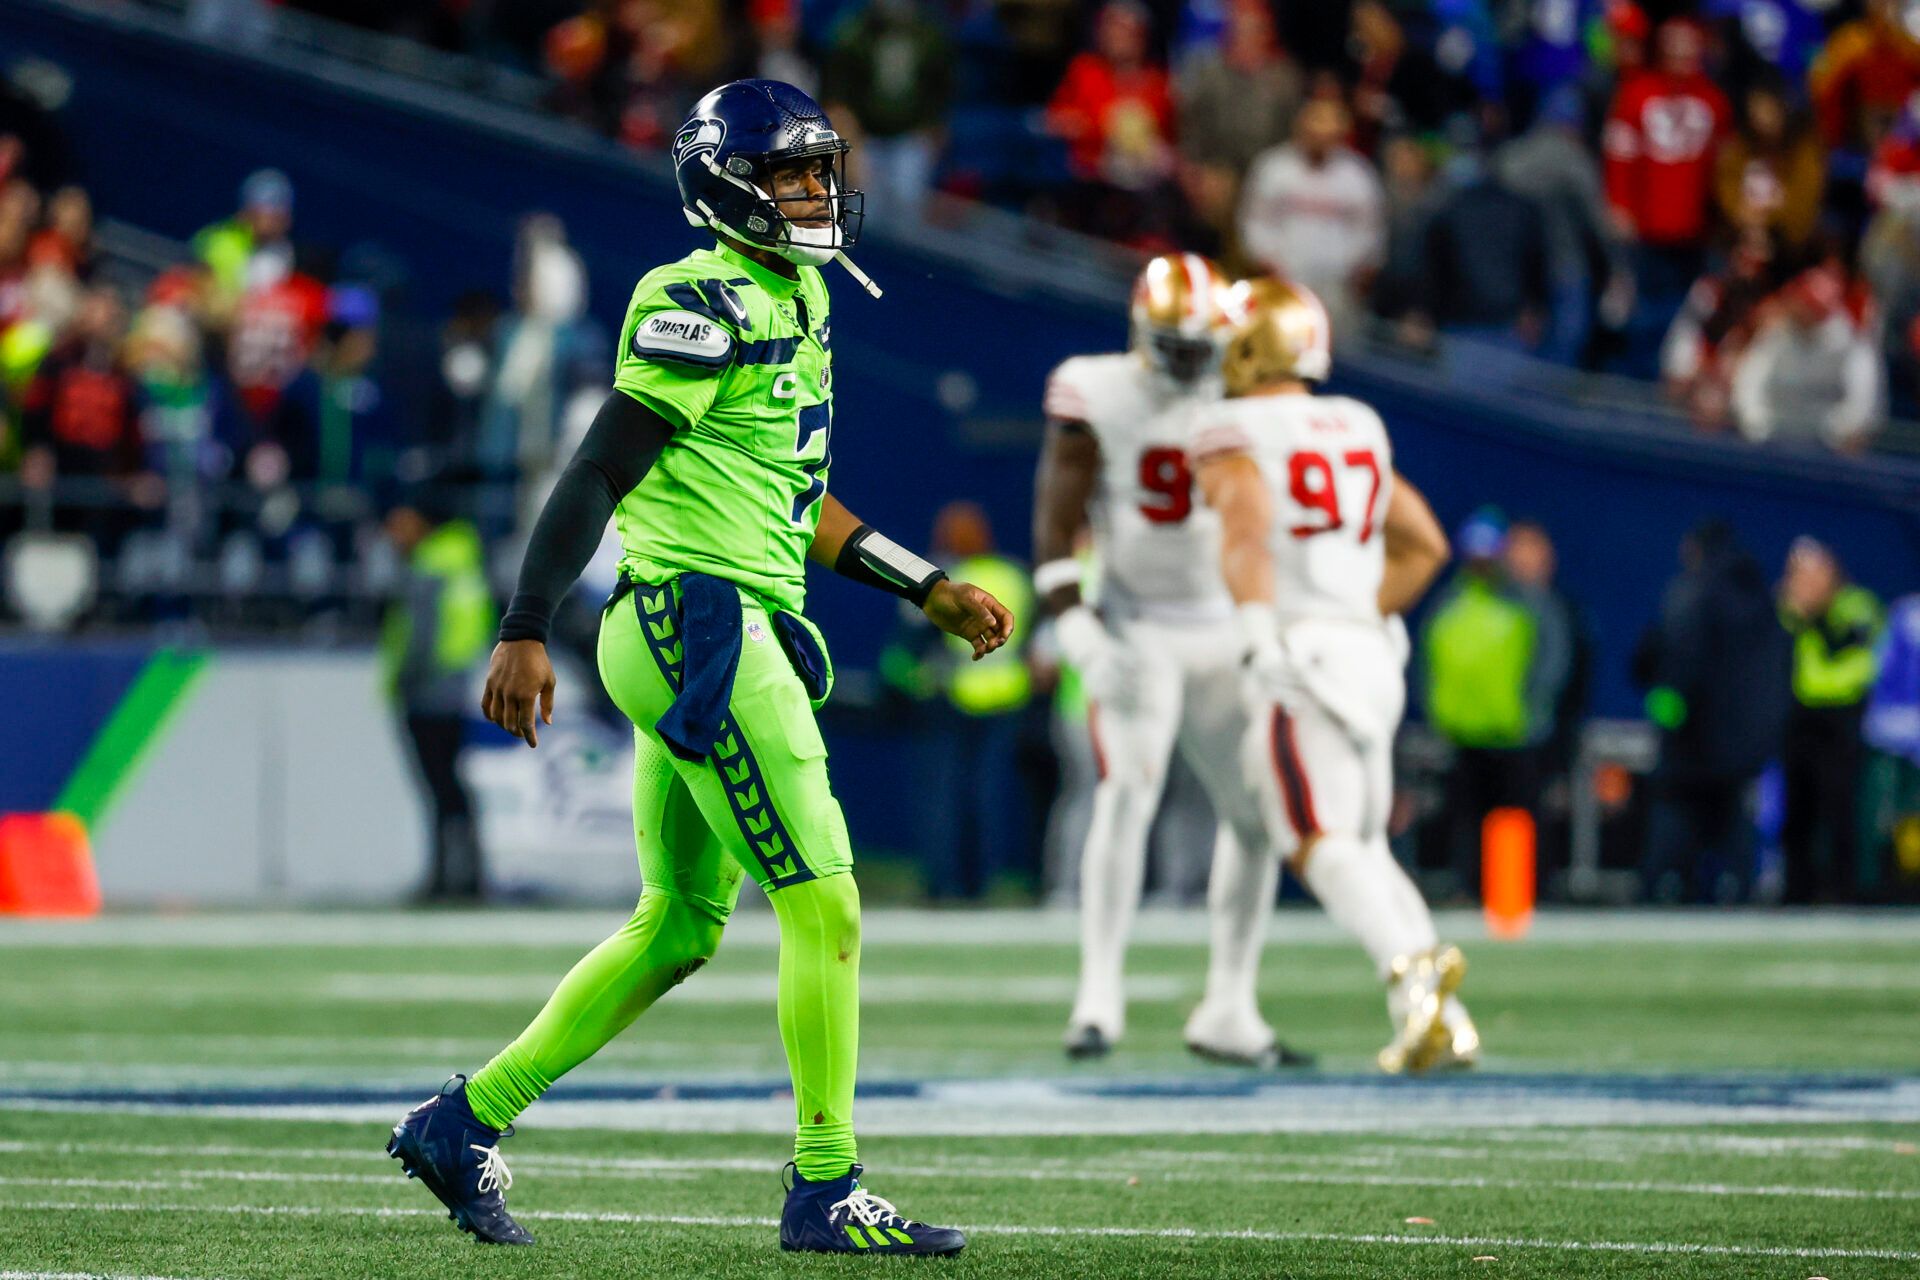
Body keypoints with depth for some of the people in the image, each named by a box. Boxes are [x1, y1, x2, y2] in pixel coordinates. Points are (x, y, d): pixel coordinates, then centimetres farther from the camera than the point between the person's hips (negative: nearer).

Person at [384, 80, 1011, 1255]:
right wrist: (525, 633, -22)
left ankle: (465, 1123, 21)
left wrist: (930, 590, 26)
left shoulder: (799, 302, 17)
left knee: (680, 929, 15)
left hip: (733, 633, 10)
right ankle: (827, 1191, 0)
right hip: (694, 620, -10)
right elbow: (600, 476, -17)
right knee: (825, 909, -7)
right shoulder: (701, 308, -12)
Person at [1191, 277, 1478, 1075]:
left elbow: (1246, 529, -22)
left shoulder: (1233, 435, -3)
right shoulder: (1358, 429, 19)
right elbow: (1424, 544, 25)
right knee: (1362, 844, 16)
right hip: (1371, 651, 7)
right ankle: (1442, 1016, 0)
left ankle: (1410, 971, -39)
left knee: (1319, 845, -13)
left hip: (1303, 650, -7)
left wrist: (1256, 635, -30)